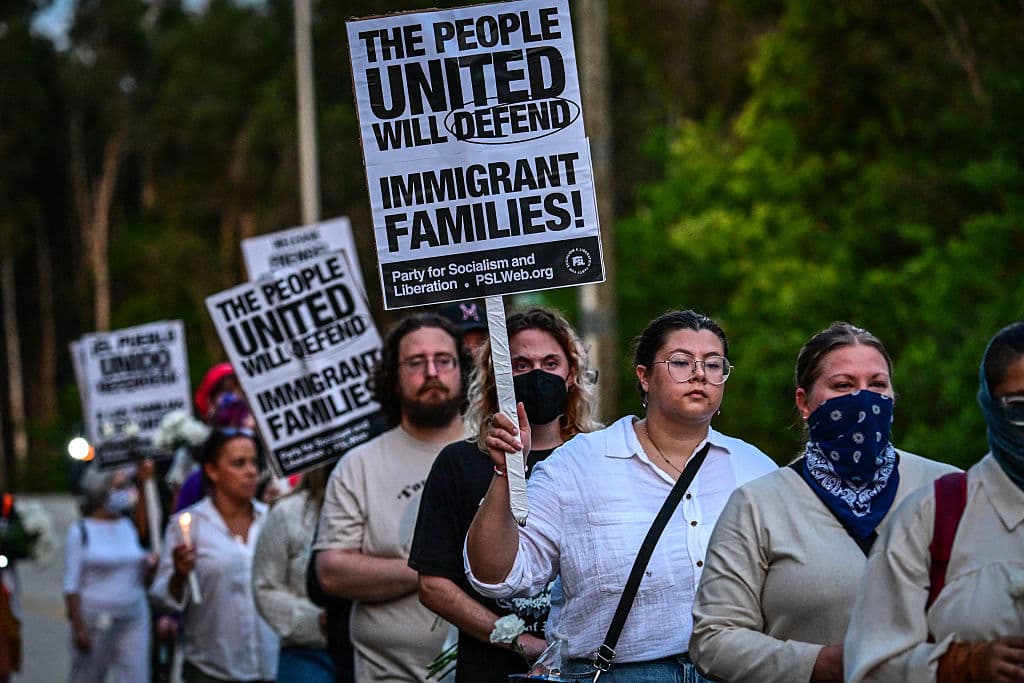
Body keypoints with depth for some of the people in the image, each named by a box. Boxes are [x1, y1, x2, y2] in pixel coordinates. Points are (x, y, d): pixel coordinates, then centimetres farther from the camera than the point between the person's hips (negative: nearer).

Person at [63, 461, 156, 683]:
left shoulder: (131, 527, 8)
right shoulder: (80, 532, -5)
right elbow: (72, 585, -6)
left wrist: (150, 566, -7)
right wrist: (78, 628, -12)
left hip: (134, 620, 4)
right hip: (96, 621, -4)